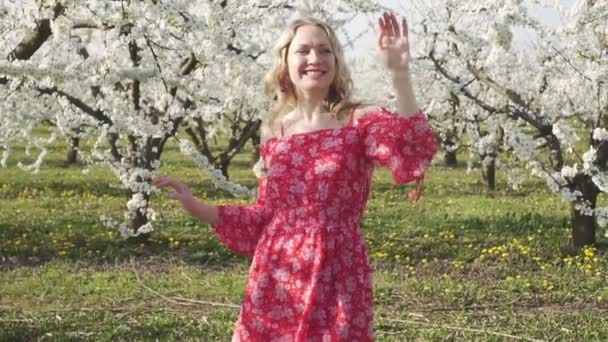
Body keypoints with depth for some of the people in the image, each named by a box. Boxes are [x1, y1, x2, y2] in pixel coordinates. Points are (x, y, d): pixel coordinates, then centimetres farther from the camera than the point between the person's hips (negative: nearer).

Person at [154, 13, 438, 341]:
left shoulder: (360, 120, -2)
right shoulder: (275, 132, 9)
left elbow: (414, 152, -23)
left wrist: (399, 73, -31)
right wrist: (196, 207, 8)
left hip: (337, 276, -3)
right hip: (276, 276, 4)